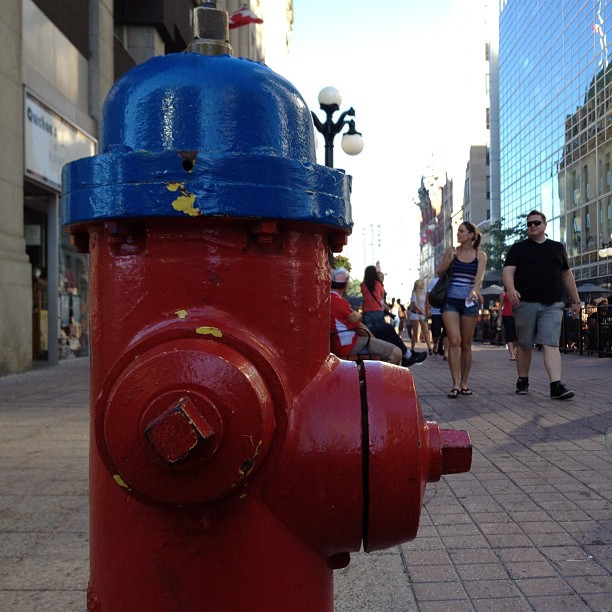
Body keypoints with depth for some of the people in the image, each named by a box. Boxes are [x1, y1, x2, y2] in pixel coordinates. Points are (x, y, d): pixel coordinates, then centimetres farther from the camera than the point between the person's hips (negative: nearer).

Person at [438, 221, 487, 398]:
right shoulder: (452, 251, 7)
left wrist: (475, 290, -30)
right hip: (450, 299, 0)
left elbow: (479, 276, -9)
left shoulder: (480, 255, 5)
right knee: (454, 341, -12)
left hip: (469, 301, 0)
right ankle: (455, 384, -13)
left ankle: (464, 383, 15)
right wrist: (449, 260, -8)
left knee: (466, 344, 5)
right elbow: (439, 273, 9)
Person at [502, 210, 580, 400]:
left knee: (551, 344, -11)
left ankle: (556, 385, -19)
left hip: (552, 305, 1)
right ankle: (522, 381, 22)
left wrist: (575, 300, 18)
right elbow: (508, 271, -3)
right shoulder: (518, 248, 8)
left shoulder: (557, 248, 16)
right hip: (525, 304, 0)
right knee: (524, 345, 8)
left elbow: (567, 275, 21)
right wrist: (511, 290, -24)